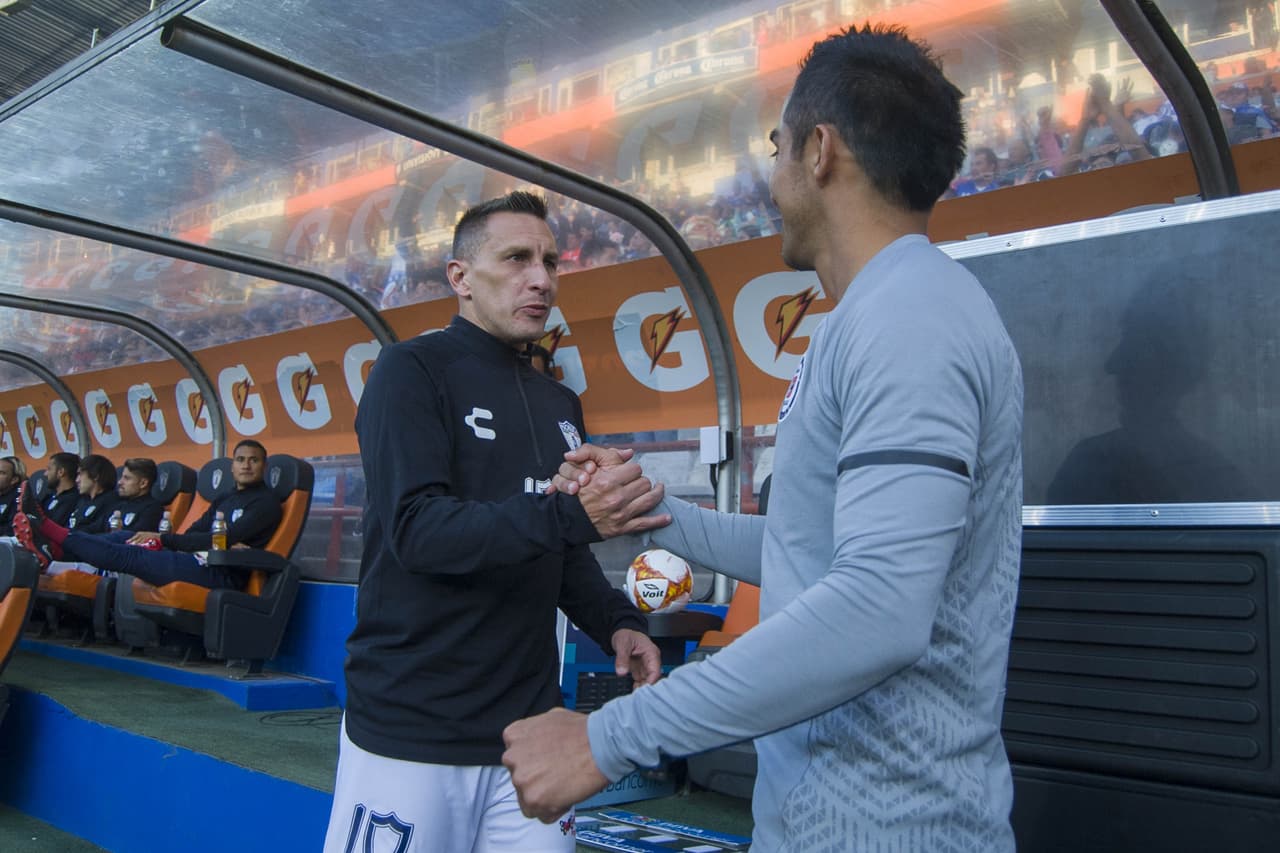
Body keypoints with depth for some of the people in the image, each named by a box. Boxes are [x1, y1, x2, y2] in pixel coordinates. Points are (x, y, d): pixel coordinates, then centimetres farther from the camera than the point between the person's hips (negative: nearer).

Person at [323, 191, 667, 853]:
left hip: (530, 723, 6)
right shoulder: (412, 372, -7)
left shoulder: (560, 404, 14)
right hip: (412, 733, -5)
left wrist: (616, 622, 1)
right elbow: (416, 529, -19)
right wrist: (567, 515, -32)